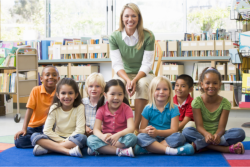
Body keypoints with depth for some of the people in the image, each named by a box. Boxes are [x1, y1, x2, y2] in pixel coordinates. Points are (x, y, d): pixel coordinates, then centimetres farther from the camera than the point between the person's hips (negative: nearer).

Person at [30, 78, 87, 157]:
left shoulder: (79, 108, -6)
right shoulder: (54, 108, -2)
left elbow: (80, 130, -13)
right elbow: (47, 130, -8)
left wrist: (66, 141, -18)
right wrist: (61, 141, -16)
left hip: (72, 139, -2)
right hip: (57, 138, 2)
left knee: (82, 138, -35)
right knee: (34, 136, -22)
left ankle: (46, 149, -34)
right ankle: (68, 151, -38)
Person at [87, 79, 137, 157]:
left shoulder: (126, 109, -2)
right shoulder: (101, 110, 2)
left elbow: (131, 128, -15)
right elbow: (96, 129, -8)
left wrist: (118, 135, -35)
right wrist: (102, 136, -33)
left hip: (121, 139, -1)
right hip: (106, 139, 1)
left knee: (132, 137, -33)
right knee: (90, 139, -27)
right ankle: (120, 151, -32)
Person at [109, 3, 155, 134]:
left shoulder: (148, 36, -11)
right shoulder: (114, 37, -7)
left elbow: (146, 65, -14)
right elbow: (117, 64, -12)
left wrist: (135, 80, -31)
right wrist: (127, 80, -31)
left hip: (143, 73, -1)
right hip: (123, 73, 1)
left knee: (143, 84, -35)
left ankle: (136, 126, -29)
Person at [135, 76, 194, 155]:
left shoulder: (173, 108, 3)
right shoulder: (148, 109, 6)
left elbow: (174, 130, -7)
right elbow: (141, 130, 3)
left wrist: (158, 132, -24)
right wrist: (146, 131, -24)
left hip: (167, 138, 0)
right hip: (152, 139, 0)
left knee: (179, 137, -30)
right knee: (140, 137, -30)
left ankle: (150, 149, -32)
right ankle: (169, 150, -39)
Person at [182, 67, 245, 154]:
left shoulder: (225, 103, -3)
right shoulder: (197, 101, -6)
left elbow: (221, 127, -10)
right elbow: (199, 125, -13)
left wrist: (217, 135, -35)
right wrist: (206, 134, -36)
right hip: (202, 134, -1)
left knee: (240, 133, -25)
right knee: (186, 131, -31)